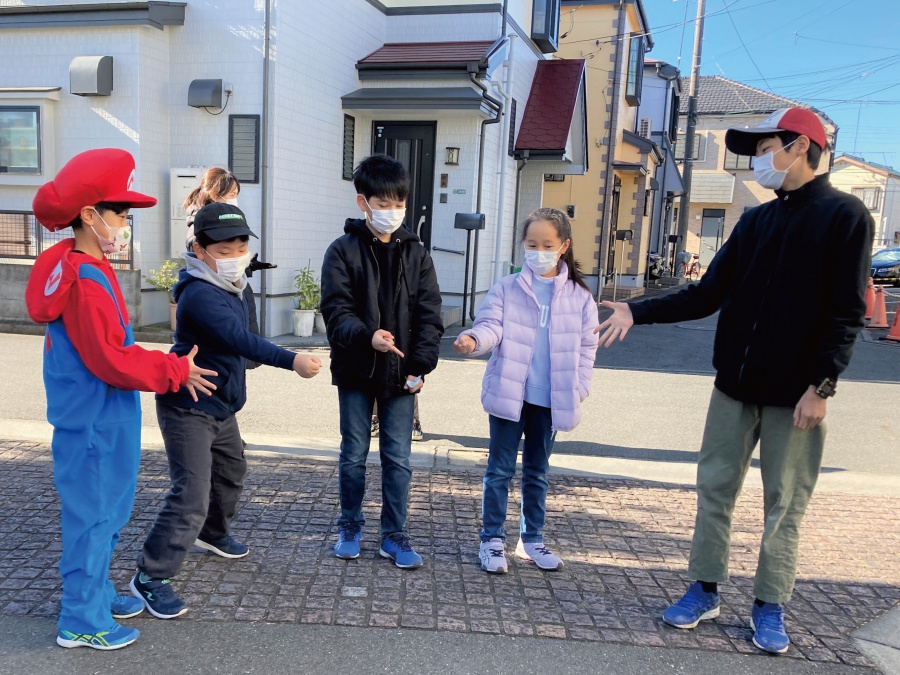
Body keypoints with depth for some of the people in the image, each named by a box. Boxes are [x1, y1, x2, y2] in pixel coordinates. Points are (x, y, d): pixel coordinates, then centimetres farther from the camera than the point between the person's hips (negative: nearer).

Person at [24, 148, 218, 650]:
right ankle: (82, 621, 17)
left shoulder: (83, 269, 10)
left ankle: (96, 594, 36)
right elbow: (111, 360, -24)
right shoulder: (88, 280, -22)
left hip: (95, 418, 10)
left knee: (104, 511, 20)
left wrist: (165, 365, 14)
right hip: (94, 424, -10)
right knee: (94, 514, 2)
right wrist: (175, 370, -16)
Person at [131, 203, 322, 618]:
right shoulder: (199, 294, -26)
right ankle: (150, 576, 2)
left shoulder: (230, 288, 5)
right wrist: (291, 360, -52)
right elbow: (240, 339, -41)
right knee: (191, 495, -13)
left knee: (231, 473, 25)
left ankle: (212, 534, 50)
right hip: (188, 409, -10)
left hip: (222, 406, 10)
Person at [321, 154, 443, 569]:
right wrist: (368, 337, -30)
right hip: (356, 371, -1)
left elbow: (430, 315, 2)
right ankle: (350, 526, 31)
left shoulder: (415, 253, 4)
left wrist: (421, 364, -9)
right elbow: (336, 311, -11)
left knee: (398, 457, 7)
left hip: (401, 374, 2)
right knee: (353, 454, 12)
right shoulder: (343, 251, -4)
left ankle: (394, 535, 22)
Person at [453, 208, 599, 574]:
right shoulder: (506, 288, -3)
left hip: (551, 399, 2)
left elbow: (586, 347, 4)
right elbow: (492, 325, -14)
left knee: (537, 472, 16)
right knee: (500, 470, 5)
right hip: (508, 394, -2)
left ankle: (531, 538, 30)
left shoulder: (579, 296, 2)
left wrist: (578, 389, -3)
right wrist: (473, 339, -36)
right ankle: (492, 539, 17)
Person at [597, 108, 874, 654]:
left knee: (784, 504, 6)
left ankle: (771, 607, 21)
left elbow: (847, 312, -11)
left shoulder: (845, 216, -5)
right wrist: (638, 313, -1)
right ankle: (705, 591, 23)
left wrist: (822, 384, -18)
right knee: (714, 488, 9)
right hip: (735, 385, 6)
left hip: (795, 392, -5)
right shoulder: (756, 221, 12)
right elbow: (707, 296, 7)